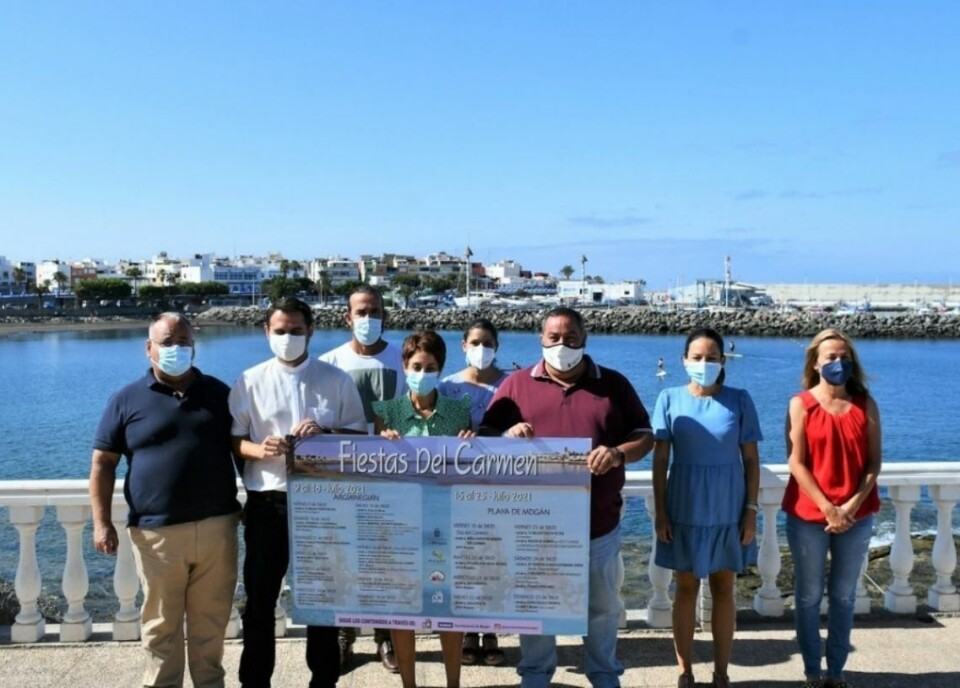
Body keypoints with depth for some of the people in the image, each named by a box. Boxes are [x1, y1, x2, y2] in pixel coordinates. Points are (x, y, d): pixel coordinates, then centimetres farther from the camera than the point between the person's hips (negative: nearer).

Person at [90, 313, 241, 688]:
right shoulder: (126, 400, 3)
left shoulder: (218, 393, 9)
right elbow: (103, 464, 2)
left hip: (217, 527, 2)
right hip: (157, 533, -1)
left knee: (211, 621, 11)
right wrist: (102, 521, -6)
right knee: (161, 625, 8)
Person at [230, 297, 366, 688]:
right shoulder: (250, 382, 2)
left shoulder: (336, 380, 2)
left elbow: (359, 435, 2)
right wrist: (259, 449, -20)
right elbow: (232, 439, 1)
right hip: (267, 501, 0)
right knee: (260, 599, 9)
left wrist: (326, 433, -17)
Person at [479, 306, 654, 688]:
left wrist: (618, 453, -16)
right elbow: (485, 437, 5)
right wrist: (508, 435, -19)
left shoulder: (613, 384, 5)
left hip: (598, 522, 1)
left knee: (602, 606, 15)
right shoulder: (516, 384, 3)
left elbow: (644, 435, 6)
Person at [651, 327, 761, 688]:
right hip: (685, 509, 0)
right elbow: (660, 459, -1)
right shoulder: (670, 399, -3)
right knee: (686, 588, 9)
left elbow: (751, 459, 0)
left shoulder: (739, 399, -3)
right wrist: (660, 512, -4)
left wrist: (751, 509, -4)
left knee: (723, 589, 10)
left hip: (728, 509, 0)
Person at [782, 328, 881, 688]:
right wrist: (828, 508, -14)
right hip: (809, 516, -2)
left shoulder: (865, 404, 3)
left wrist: (852, 505, -12)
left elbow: (874, 462, 0)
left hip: (857, 517, 2)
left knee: (844, 596, 10)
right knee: (809, 597, 6)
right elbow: (796, 463, -8)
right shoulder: (801, 404, -4)